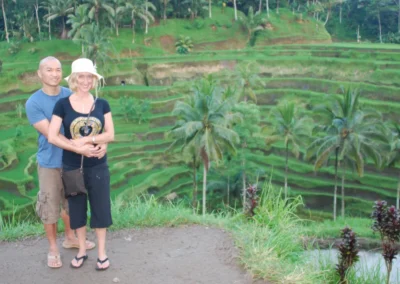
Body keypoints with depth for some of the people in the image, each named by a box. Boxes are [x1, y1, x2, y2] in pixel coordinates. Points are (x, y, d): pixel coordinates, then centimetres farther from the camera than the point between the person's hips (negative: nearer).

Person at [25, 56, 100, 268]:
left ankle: (70, 238, 41)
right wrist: (78, 147, -32)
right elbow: (50, 134, -22)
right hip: (50, 163, -3)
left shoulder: (71, 96, -3)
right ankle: (53, 248, 27)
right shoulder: (33, 103, -14)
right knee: (49, 207, 8)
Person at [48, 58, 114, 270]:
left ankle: (102, 252, 24)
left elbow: (110, 135, -5)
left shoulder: (102, 104, -1)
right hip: (72, 167, 0)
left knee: (100, 208, 8)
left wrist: (85, 140, -18)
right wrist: (77, 148, -21)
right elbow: (52, 137, -12)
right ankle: (82, 251, 31)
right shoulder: (63, 104, -7)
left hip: (98, 166, 1)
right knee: (77, 209, 13)